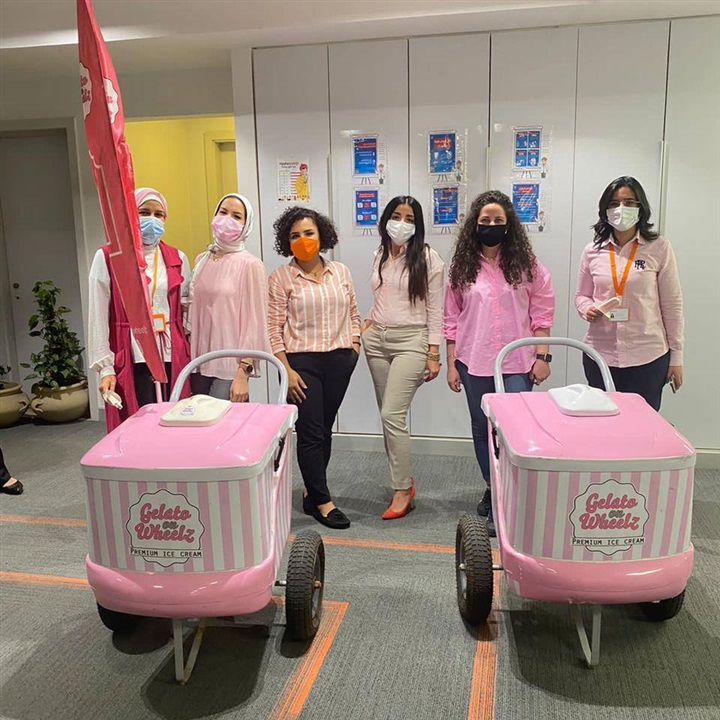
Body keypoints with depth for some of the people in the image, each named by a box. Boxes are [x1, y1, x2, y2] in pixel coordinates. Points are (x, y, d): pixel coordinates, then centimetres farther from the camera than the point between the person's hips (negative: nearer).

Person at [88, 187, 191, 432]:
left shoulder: (177, 258, 11)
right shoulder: (107, 257, 1)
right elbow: (98, 317, 0)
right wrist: (105, 367, -5)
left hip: (172, 357, 3)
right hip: (131, 360, -3)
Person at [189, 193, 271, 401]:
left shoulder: (250, 264, -6)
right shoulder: (202, 261, 10)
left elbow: (255, 323, -9)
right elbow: (193, 313, 14)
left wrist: (244, 373, -13)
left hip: (230, 368, -5)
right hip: (199, 364, 5)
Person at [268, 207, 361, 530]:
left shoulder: (340, 272, 8)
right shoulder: (281, 278, -4)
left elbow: (353, 313, 17)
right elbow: (273, 327, -6)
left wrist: (354, 345, 4)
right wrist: (286, 370, -12)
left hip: (339, 361, 4)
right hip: (302, 360, -4)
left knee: (324, 429, 11)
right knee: (310, 431, -3)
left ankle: (312, 491, 26)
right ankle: (323, 502, 8)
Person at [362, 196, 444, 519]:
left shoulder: (428, 258, -5)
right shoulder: (379, 255, 12)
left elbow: (435, 309, -6)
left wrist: (433, 354, -10)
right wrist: (366, 324, 6)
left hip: (410, 341, -6)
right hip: (377, 340, 6)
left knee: (392, 415, -14)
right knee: (388, 416, 8)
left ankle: (402, 490, -2)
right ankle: (404, 479, 21)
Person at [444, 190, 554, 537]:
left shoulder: (525, 264, 0)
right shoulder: (462, 267, 4)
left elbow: (542, 311, 1)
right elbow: (452, 319, 6)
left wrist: (542, 356, -5)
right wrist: (451, 364, 4)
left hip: (517, 362, -2)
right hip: (474, 363, 2)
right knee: (482, 429, 13)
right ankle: (493, 491, 32)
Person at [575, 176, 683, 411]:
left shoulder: (659, 248, -3)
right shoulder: (593, 251, 4)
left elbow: (672, 304, 0)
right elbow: (581, 295, 14)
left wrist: (676, 356, 0)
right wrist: (588, 309, -10)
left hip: (647, 357, -2)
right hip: (600, 355, 2)